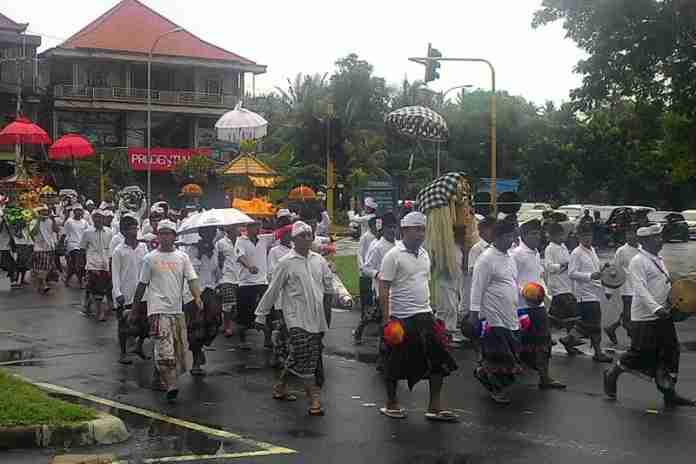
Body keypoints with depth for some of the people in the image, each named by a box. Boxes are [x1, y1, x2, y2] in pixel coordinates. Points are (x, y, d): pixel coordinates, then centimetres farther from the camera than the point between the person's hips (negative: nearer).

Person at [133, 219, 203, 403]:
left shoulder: (182, 257, 9)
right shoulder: (150, 258, 3)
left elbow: (192, 279, 0)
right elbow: (142, 284, 10)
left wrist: (197, 297, -17)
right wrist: (135, 306, 12)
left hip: (177, 309, 4)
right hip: (158, 309, -4)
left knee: (180, 347, 9)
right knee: (165, 348, -16)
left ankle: (160, 379, 28)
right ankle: (170, 386, -17)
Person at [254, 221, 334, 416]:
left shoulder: (318, 260, 8)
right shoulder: (286, 263, -5)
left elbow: (328, 285, 18)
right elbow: (273, 290, -1)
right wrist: (261, 313, 1)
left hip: (317, 317, 5)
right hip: (296, 317, -5)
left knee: (296, 357, 12)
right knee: (304, 358, -11)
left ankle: (280, 387, 30)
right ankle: (314, 398, -6)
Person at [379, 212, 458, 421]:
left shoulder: (424, 254, 12)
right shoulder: (394, 256, -11)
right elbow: (384, 288, -12)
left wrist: (430, 311, 17)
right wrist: (387, 318, -17)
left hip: (424, 316, 7)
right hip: (402, 318, -7)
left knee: (439, 360, 3)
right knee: (396, 364, 5)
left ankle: (435, 407, 10)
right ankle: (391, 404, 22)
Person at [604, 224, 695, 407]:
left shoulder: (658, 259, 14)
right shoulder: (638, 261, -15)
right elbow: (641, 289, -24)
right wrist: (656, 308, -35)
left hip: (663, 316, 9)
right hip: (645, 318, -9)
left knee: (671, 353, 8)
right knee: (640, 354, -2)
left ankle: (669, 393, 17)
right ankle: (612, 375, 20)